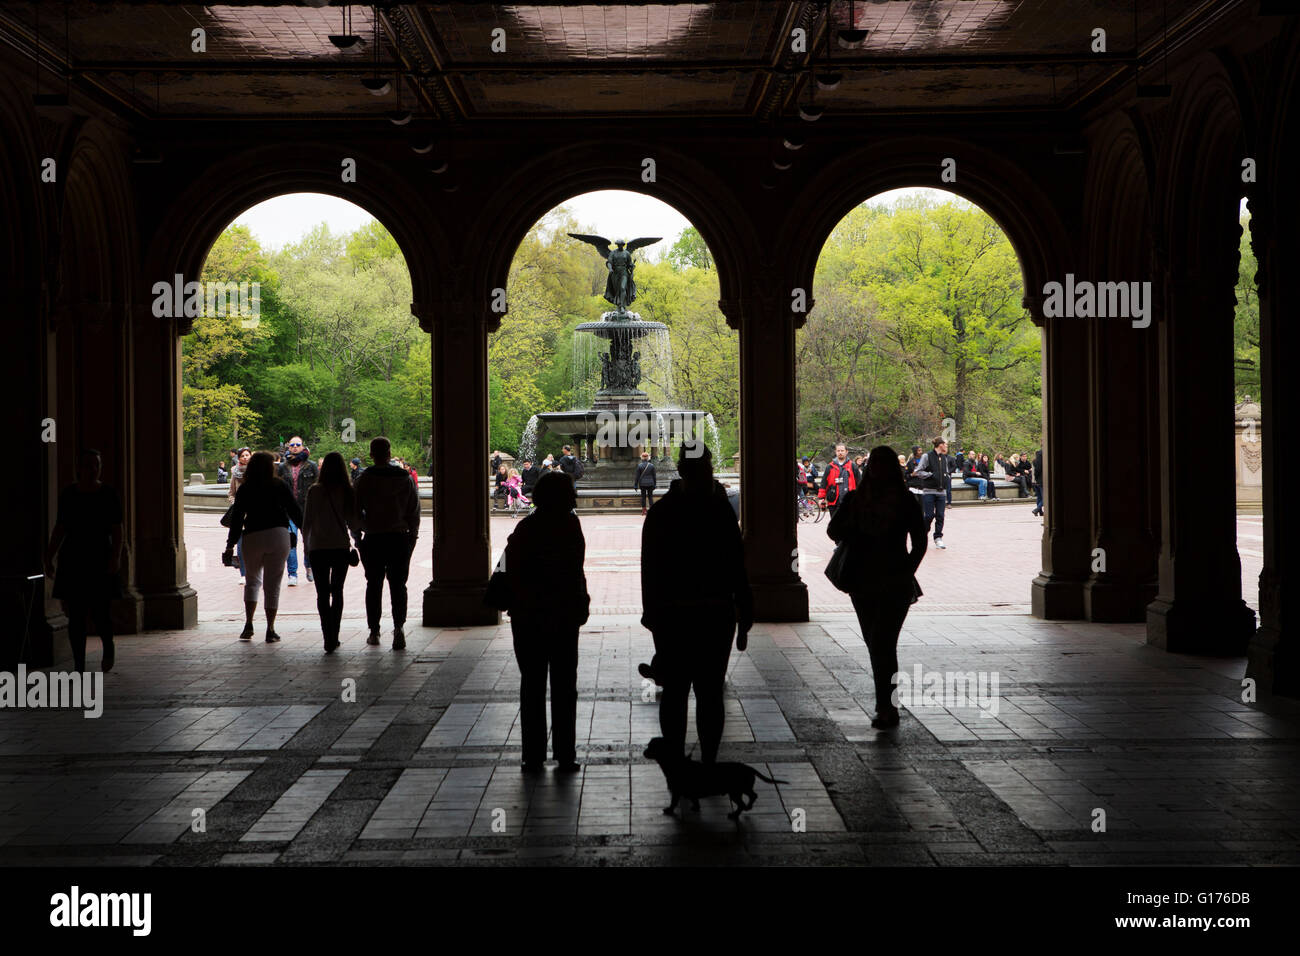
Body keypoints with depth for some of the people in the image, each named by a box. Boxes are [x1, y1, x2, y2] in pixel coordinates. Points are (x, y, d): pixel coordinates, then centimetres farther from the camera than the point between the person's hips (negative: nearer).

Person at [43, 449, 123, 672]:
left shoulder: (109, 496, 0)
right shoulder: (68, 495, 5)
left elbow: (117, 530, -1)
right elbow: (59, 529, 11)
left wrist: (116, 557, -13)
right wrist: (49, 558, 8)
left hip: (100, 560, -2)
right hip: (72, 561, 2)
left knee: (99, 612, -7)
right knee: (75, 615, 1)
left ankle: (109, 648, 25)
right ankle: (79, 666, 9)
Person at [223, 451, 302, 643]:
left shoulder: (244, 490, 5)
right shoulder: (279, 486, 3)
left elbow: (236, 518, 3)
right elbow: (294, 511, 4)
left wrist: (231, 545, 5)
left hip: (252, 537, 1)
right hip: (278, 535, -1)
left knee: (252, 580, 17)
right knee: (273, 584, 4)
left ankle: (248, 624, 4)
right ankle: (270, 630, 3)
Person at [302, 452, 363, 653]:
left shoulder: (315, 491, -7)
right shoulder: (348, 491, -4)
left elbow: (307, 521, -4)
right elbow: (354, 522, -1)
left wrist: (306, 545, 10)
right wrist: (358, 542, 17)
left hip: (318, 547, -2)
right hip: (341, 546, 2)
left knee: (322, 593, 1)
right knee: (337, 591, 14)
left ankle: (328, 638, -11)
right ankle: (334, 637, 15)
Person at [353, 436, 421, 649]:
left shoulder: (364, 480, -6)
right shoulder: (404, 478, 1)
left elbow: (355, 510, -2)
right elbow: (414, 510, 4)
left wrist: (358, 534, 13)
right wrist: (412, 536, 13)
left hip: (373, 539, -1)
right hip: (399, 538, 1)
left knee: (374, 585, 11)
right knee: (398, 584, 3)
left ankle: (374, 631, 15)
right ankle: (398, 625, -17)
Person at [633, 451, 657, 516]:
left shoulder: (639, 465, -7)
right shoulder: (651, 465, -4)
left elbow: (637, 476, -5)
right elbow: (654, 476, 1)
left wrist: (635, 485, 1)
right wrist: (655, 485, 10)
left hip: (642, 484, 0)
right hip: (650, 483, 0)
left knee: (643, 496, 8)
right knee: (650, 496, 6)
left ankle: (644, 511, 9)